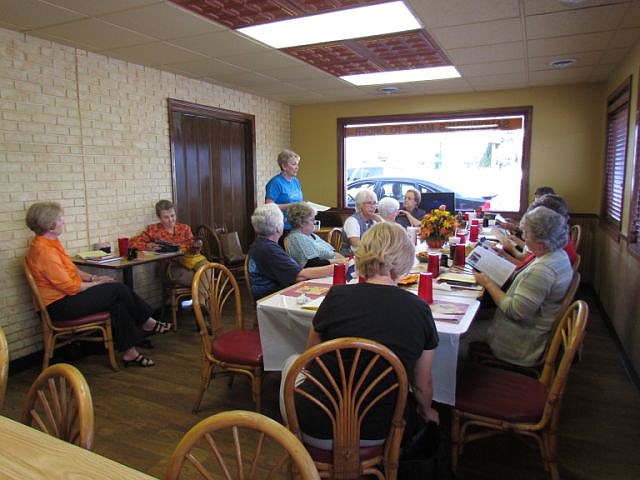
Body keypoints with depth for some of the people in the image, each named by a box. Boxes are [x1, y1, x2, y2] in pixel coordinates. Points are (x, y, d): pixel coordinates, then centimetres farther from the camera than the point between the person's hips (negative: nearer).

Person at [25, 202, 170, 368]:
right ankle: (147, 323, 5)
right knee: (118, 289, -12)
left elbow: (70, 269, 17)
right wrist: (96, 284, -9)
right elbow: (69, 286, -23)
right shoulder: (44, 250, -22)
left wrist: (93, 278, 4)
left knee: (118, 303, -7)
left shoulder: (51, 242, 9)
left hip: (66, 296, 10)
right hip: (60, 305, -10)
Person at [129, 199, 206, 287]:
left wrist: (196, 246, -11)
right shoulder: (154, 230, 14)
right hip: (172, 264, -3)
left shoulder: (184, 228, 20)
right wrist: (148, 246, -8)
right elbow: (132, 242, 11)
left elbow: (192, 251, 13)